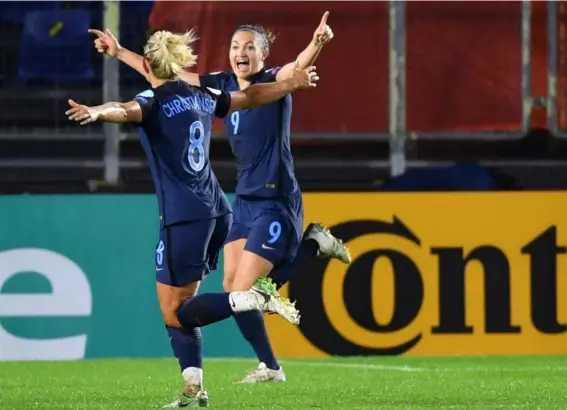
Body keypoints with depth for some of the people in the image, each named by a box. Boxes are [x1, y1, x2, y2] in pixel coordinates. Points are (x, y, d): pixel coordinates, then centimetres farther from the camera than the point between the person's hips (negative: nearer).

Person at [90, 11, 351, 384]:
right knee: (234, 288, 4)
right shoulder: (223, 85, 8)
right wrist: (120, 53, 16)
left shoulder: (274, 82, -10)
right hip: (246, 200, 8)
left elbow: (300, 65, -32)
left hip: (276, 203, -8)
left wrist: (317, 43, -53)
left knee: (244, 292, -10)